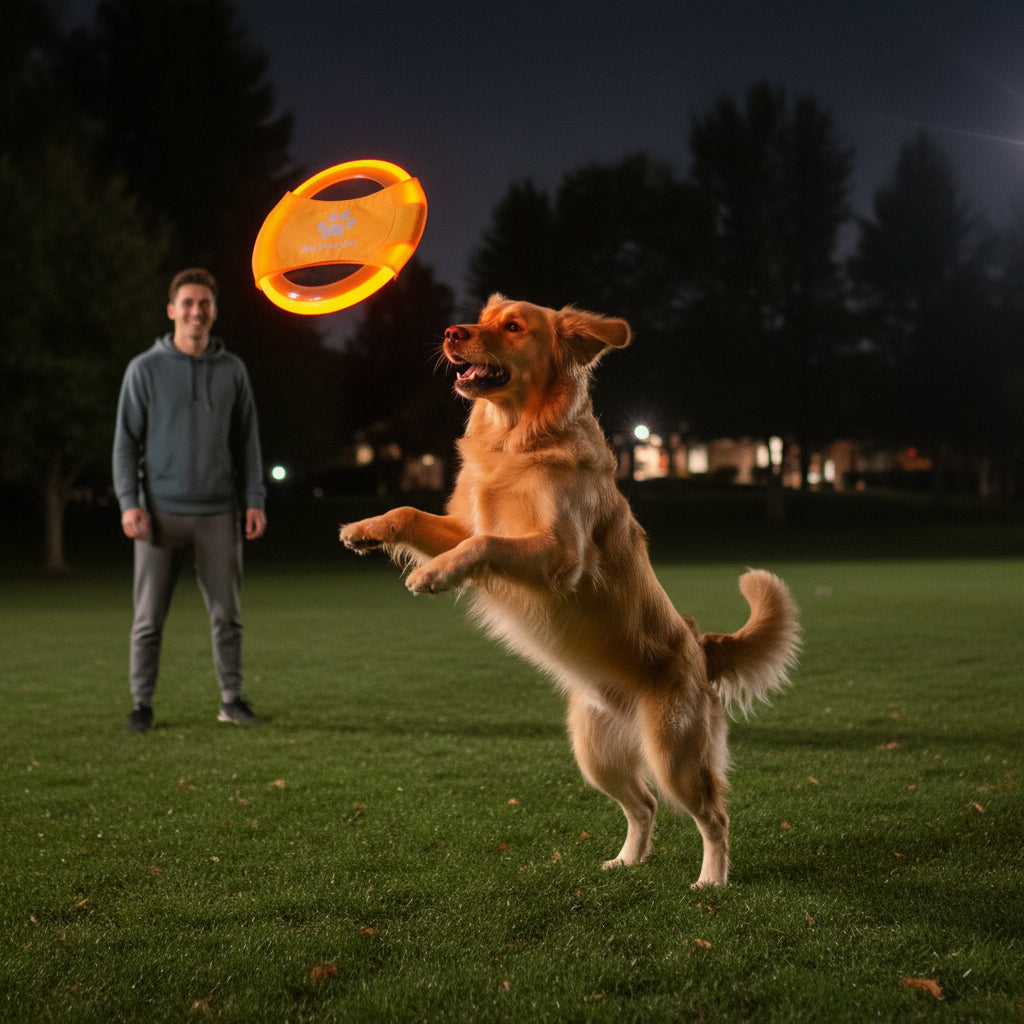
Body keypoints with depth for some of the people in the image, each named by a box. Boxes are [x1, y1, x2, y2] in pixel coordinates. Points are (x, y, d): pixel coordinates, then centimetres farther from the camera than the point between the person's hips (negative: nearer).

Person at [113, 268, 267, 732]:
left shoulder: (232, 370, 8)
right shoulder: (145, 369, 1)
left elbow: (247, 441, 11)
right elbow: (126, 441, 0)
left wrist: (254, 500, 2)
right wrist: (129, 502, -10)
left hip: (218, 513, 2)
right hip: (161, 512, -2)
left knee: (226, 615, 5)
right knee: (149, 618, 1)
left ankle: (232, 700, 16)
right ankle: (141, 705, 11)